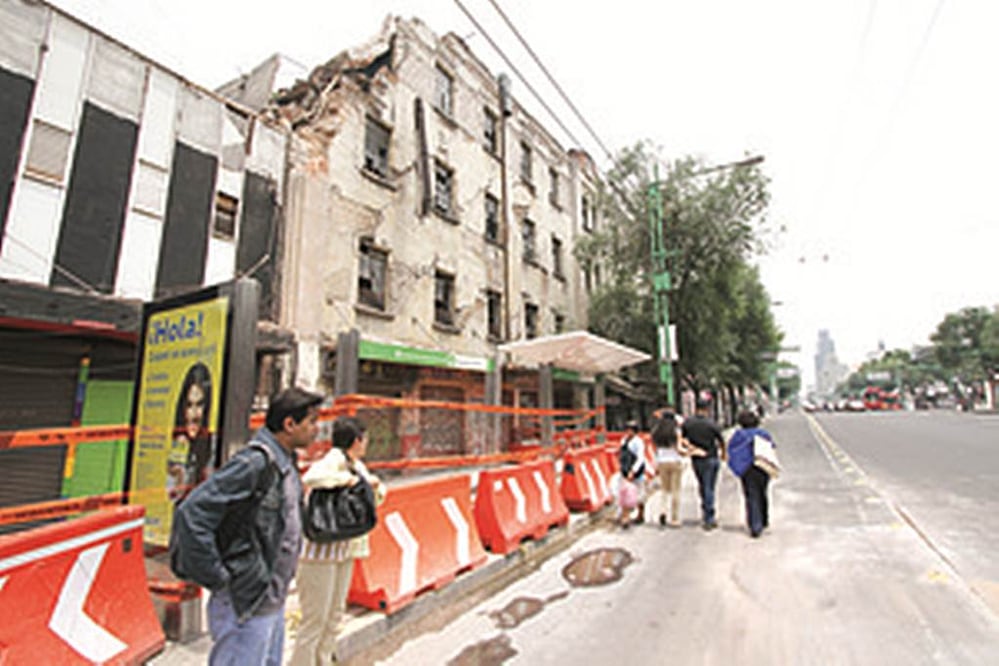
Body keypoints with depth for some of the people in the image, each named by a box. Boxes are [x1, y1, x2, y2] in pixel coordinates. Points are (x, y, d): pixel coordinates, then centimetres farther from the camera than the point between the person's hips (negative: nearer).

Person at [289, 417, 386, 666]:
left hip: (345, 549, 9)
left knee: (335, 614, 20)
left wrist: (375, 485, -2)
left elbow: (375, 498, 20)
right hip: (321, 550, -9)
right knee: (315, 618, 2)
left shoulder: (357, 466, 8)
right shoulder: (331, 462, -19)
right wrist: (348, 479, -33)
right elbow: (310, 478, -42)